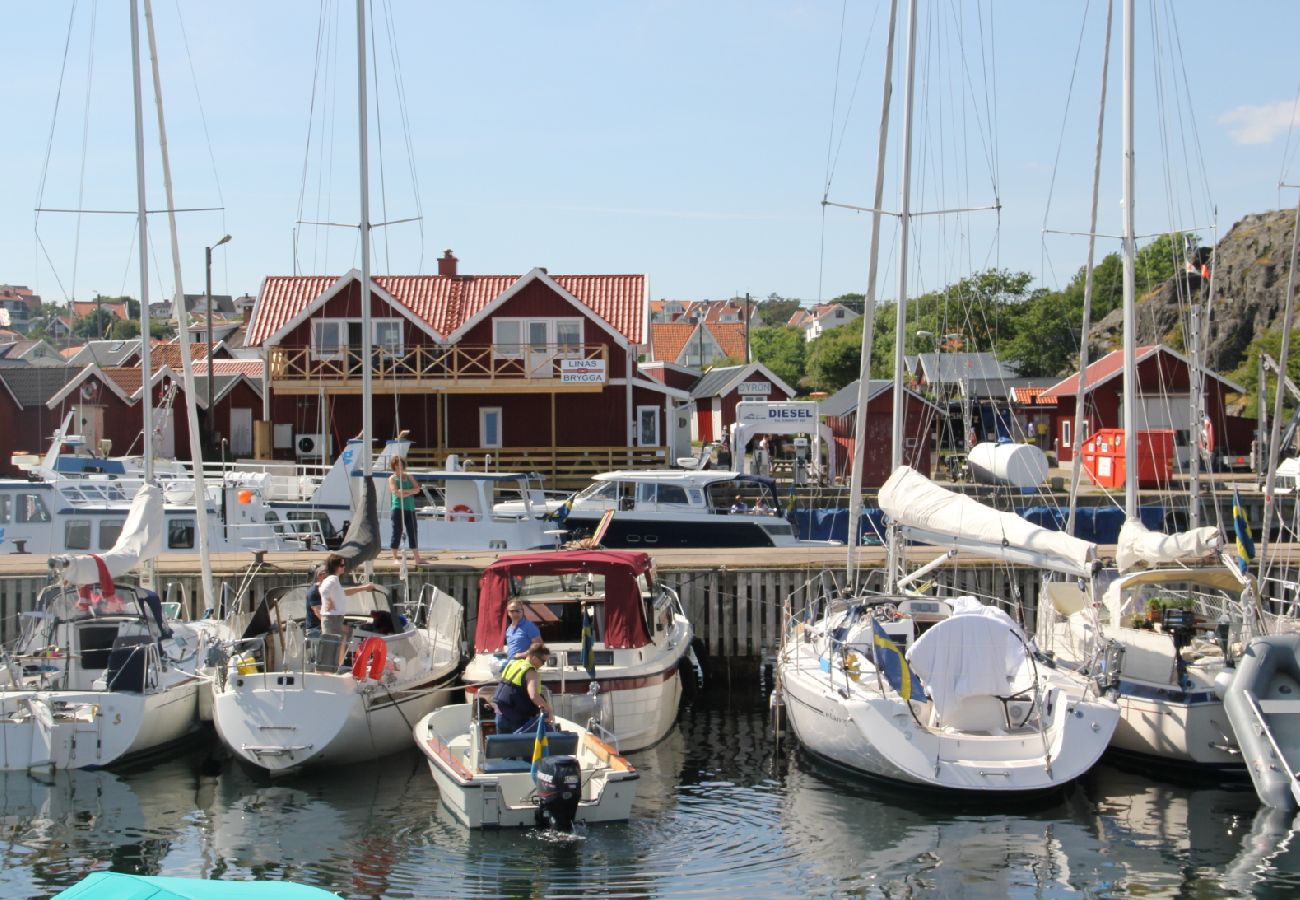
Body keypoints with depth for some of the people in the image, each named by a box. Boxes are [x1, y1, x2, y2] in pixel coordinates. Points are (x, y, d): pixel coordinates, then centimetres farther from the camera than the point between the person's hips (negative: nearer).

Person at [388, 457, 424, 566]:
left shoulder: (409, 477, 18)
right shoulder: (392, 478, 3)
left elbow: (417, 489, 4)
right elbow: (396, 493, -12)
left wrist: (404, 491, -10)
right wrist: (411, 492, -5)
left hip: (410, 509, 5)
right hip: (398, 508, -5)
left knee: (413, 532, 4)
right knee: (397, 532, -5)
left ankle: (417, 559, 6)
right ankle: (395, 558, 0)